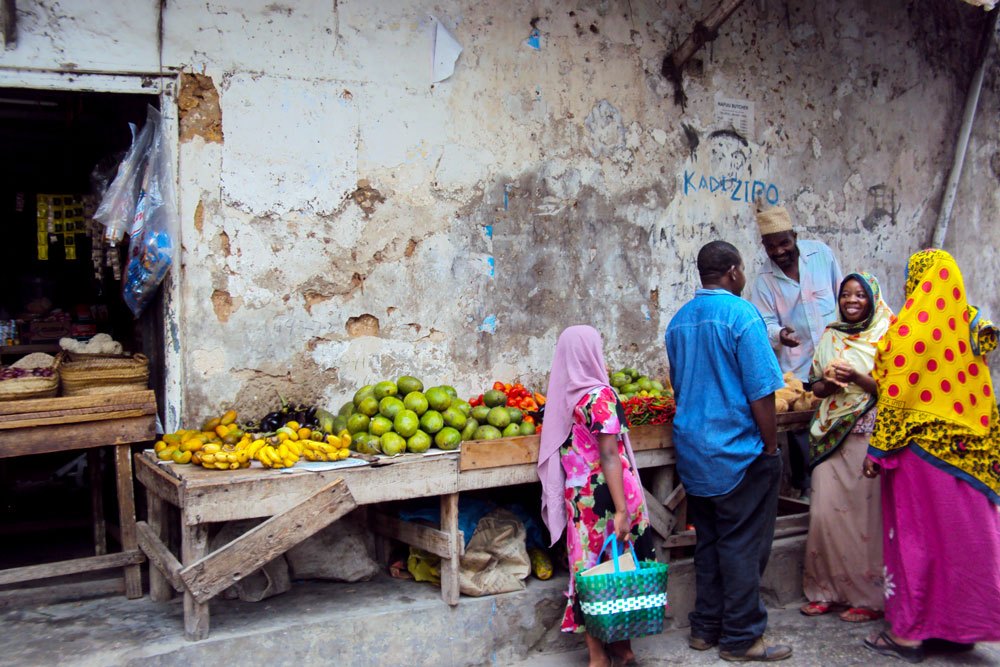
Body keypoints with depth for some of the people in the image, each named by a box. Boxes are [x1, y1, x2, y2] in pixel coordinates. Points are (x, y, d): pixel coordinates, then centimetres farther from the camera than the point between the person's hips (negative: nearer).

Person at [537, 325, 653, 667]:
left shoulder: (561, 396, 5)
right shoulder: (600, 395, -13)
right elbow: (610, 456, -17)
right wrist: (622, 509, -19)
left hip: (576, 495, 6)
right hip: (604, 494, -6)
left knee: (588, 564, 10)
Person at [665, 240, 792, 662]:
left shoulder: (678, 321, 9)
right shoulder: (742, 315, -15)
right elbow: (760, 392, -16)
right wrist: (771, 447, -7)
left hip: (692, 450, 7)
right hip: (738, 453, -7)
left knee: (708, 541, 16)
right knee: (742, 546, 3)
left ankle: (706, 628, 25)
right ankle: (741, 638, 12)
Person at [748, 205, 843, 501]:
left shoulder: (821, 253, -3)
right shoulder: (763, 280, -4)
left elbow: (842, 294, 8)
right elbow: (765, 322, -4)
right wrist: (779, 334, -27)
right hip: (796, 367, 0)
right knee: (799, 427, 4)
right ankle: (804, 486, 20)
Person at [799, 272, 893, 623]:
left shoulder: (885, 336, 1)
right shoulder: (830, 336, 15)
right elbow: (816, 387, 16)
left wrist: (858, 378, -19)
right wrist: (829, 381, -6)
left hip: (869, 435, -4)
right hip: (831, 435, 4)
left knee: (866, 511, -4)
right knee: (826, 510, 1)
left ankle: (869, 596, 7)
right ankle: (827, 589, 12)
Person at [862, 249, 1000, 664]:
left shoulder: (909, 328, -12)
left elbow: (895, 396, -14)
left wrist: (878, 450, -9)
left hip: (920, 446, -6)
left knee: (915, 534, 2)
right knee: (964, 532, 12)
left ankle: (908, 633, 9)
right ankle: (959, 623, 22)